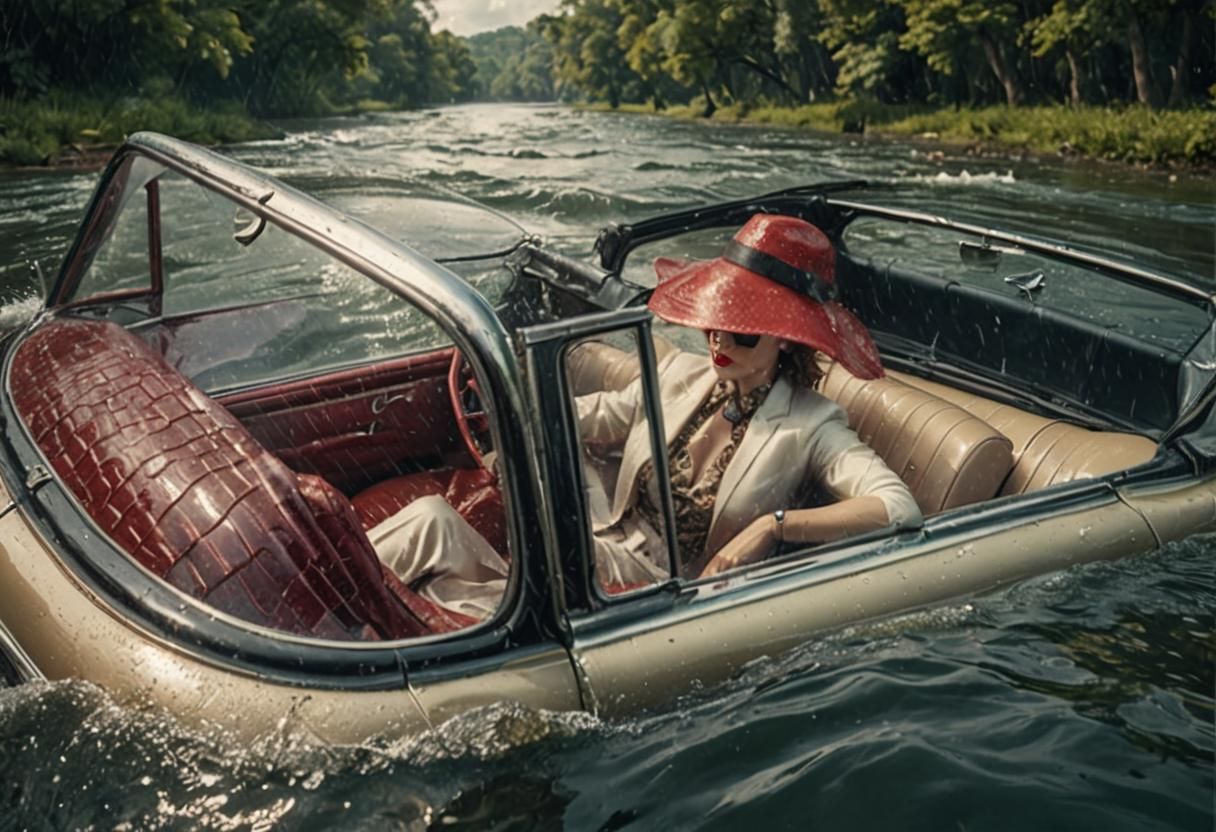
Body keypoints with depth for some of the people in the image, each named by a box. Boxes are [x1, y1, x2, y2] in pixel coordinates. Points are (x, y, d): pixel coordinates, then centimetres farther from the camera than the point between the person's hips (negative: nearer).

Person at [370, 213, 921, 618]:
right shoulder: (680, 373, 11)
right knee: (432, 519, -20)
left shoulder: (808, 426, -6)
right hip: (601, 553, 6)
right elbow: (587, 421, 23)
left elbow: (900, 507, -20)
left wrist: (773, 526, -28)